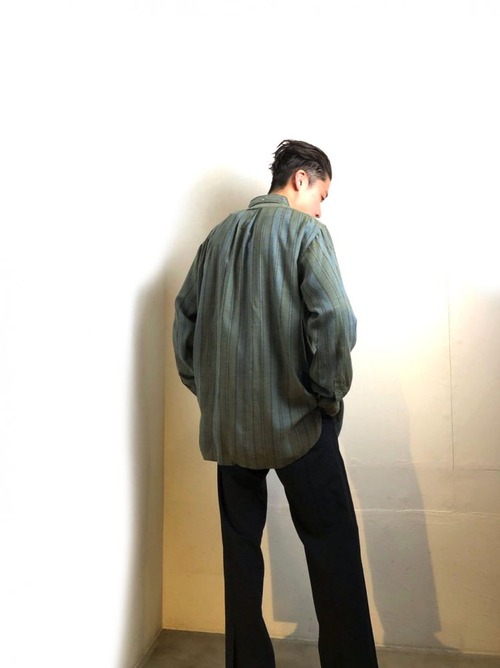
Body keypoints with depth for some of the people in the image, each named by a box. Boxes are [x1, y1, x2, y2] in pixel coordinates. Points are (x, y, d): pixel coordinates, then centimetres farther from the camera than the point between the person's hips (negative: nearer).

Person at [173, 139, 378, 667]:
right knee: (332, 545, 7)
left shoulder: (219, 235, 12)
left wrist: (206, 388, 15)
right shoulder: (304, 230, -5)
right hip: (294, 421, -5)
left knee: (240, 545, 16)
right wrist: (330, 392, -6)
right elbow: (335, 318, -18)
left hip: (226, 424, 6)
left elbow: (185, 315, 12)